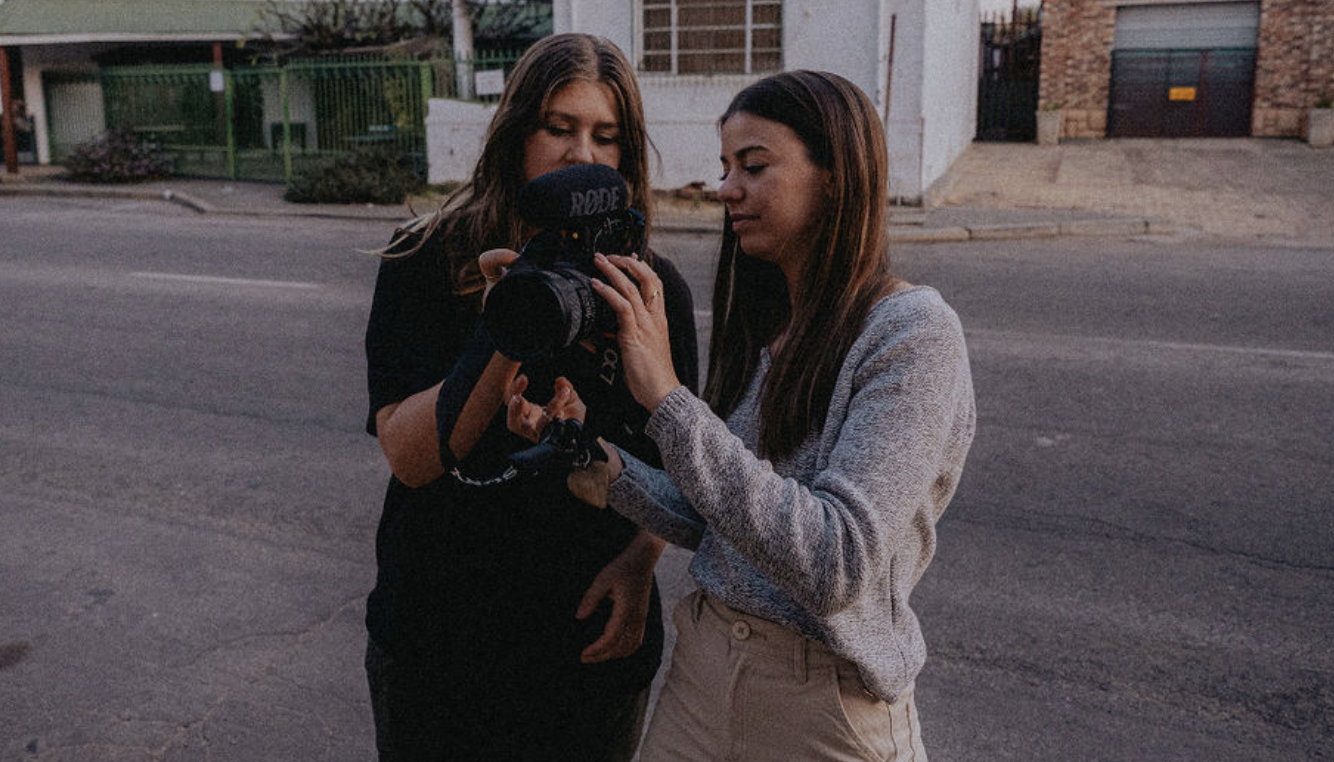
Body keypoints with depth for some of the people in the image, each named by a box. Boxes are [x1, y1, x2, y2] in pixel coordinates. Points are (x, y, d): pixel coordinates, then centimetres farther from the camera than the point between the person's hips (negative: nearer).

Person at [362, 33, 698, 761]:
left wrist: (640, 559, -13)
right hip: (436, 639, -1)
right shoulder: (424, 264, -9)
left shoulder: (654, 287, -4)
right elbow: (410, 456, -17)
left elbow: (674, 456, 4)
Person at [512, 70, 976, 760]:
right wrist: (596, 455, -13)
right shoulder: (762, 326, 5)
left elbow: (837, 567, -28)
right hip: (703, 666, 6)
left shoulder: (914, 333, -18)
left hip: (826, 706, -6)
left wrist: (667, 399, -29)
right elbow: (705, 521, 4)